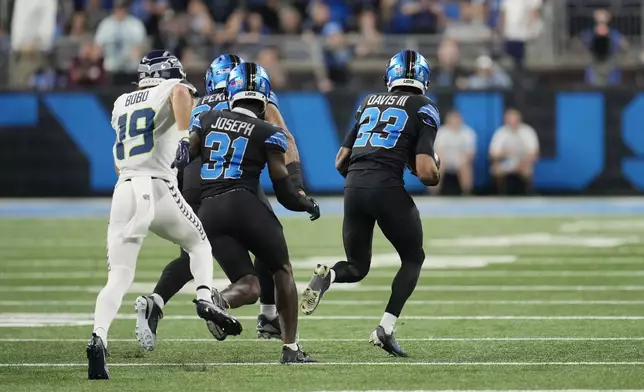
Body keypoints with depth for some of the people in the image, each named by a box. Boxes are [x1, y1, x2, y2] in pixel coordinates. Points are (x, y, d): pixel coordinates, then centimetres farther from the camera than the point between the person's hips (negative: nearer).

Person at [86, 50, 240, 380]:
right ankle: (205, 297, -4)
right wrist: (185, 134, -25)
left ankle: (99, 338, -21)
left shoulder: (121, 104, 22)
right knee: (199, 243, 22)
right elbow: (181, 92, -19)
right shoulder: (173, 90, 7)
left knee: (118, 277, 1)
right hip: (157, 189, -3)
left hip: (124, 191, 3)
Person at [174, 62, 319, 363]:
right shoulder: (268, 134, 4)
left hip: (208, 211, 4)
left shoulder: (208, 120, 14)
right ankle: (291, 348, 9)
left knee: (248, 285, 9)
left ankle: (219, 301, -28)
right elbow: (283, 191, 4)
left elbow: (181, 162, 6)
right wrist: (308, 204, 22)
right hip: (244, 203, -4)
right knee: (282, 271, 17)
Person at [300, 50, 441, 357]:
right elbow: (426, 172, -6)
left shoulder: (369, 102, 20)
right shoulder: (423, 109, 5)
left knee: (357, 267, 20)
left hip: (353, 184, 4)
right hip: (387, 188, -4)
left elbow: (341, 162, 19)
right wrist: (434, 172, 16)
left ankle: (327, 276, -15)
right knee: (413, 259, 18)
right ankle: (386, 328, 1)